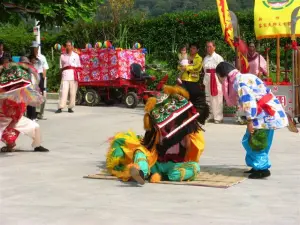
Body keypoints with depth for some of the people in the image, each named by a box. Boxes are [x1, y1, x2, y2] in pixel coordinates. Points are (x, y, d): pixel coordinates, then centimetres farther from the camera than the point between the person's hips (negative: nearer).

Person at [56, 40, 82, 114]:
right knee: (63, 91, -11)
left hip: (74, 76, 1)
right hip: (65, 76, -1)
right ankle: (60, 107, -13)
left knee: (73, 92, -1)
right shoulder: (63, 56, 13)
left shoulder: (76, 55, 12)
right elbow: (61, 67, 17)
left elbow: (79, 67, 13)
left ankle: (70, 107, 7)